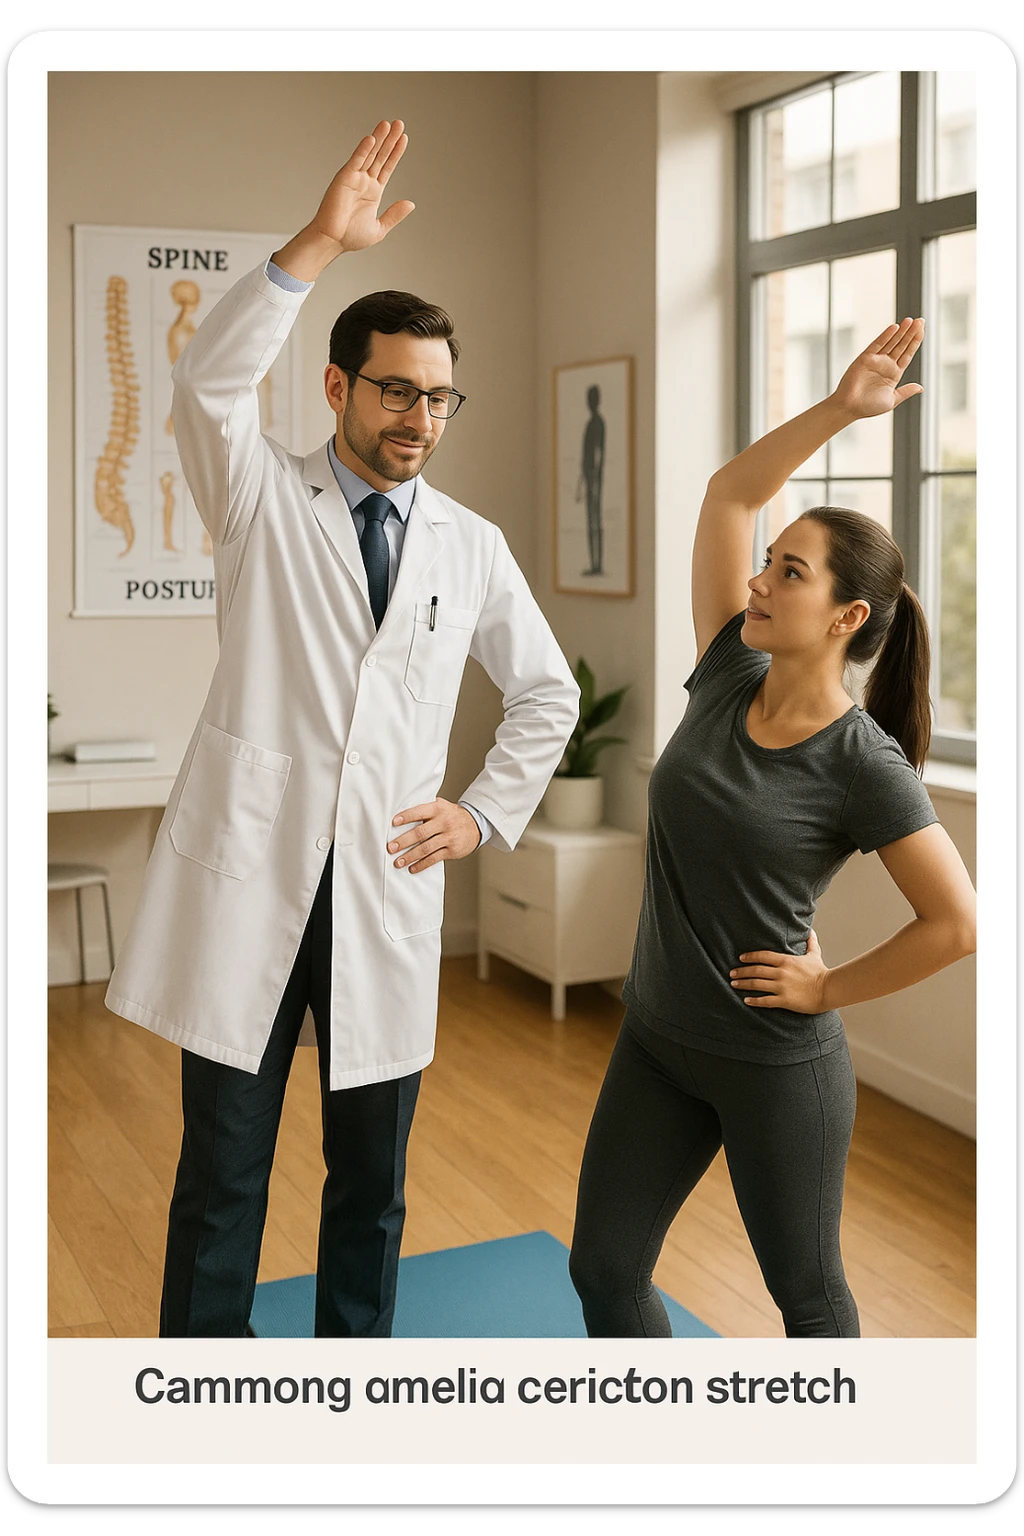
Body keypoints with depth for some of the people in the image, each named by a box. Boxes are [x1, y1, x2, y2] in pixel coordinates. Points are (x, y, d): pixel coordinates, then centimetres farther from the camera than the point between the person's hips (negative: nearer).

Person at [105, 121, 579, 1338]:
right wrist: (320, 244, -27)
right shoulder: (263, 499, 3)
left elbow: (546, 694, 21)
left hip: (389, 892, 3)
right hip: (248, 881, -2)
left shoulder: (471, 545, 10)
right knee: (221, 1179, 4)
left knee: (371, 1180, 12)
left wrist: (489, 813, 9)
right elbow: (207, 383, -18)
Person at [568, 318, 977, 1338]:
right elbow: (729, 495, 1)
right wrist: (839, 407, -5)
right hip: (655, 1041, 6)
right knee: (603, 1268, 12)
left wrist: (830, 988, -11)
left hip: (777, 1064, -6)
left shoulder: (863, 766, -18)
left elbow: (958, 922, -17)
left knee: (805, 1290, 14)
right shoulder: (728, 681, -2)